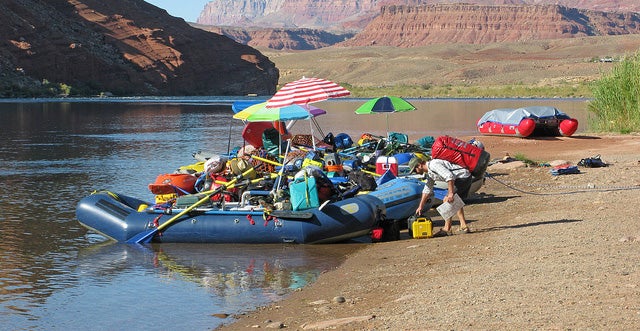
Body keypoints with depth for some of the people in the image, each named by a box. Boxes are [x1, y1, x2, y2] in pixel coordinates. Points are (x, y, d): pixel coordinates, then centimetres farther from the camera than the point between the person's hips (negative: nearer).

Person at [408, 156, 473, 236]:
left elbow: (449, 176, -27)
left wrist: (450, 193, -28)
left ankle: (447, 229, -8)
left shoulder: (434, 165, -16)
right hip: (466, 178, 11)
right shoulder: (430, 173, 18)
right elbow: (427, 190, 28)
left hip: (463, 177, -11)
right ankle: (464, 227, 18)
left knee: (447, 200, -9)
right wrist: (420, 206, 29)